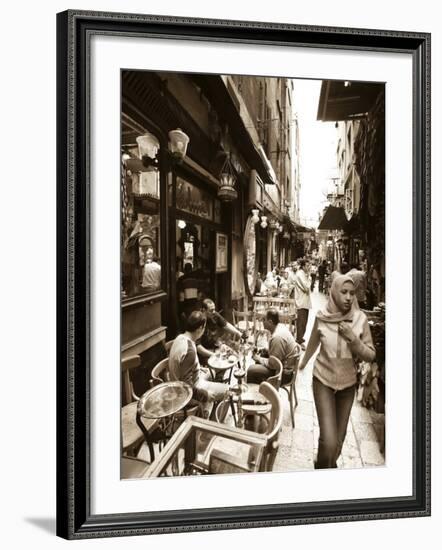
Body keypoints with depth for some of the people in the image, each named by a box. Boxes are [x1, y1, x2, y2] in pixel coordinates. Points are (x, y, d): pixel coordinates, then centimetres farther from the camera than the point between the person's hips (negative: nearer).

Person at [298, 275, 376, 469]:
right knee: (329, 440, -11)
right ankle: (322, 467, 19)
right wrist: (303, 362, 23)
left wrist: (353, 338, -25)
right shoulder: (321, 317, -14)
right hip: (323, 381, -2)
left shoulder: (360, 319, -13)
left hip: (348, 383, 2)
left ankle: (331, 464, 46)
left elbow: (370, 356, -8)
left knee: (340, 435, 16)